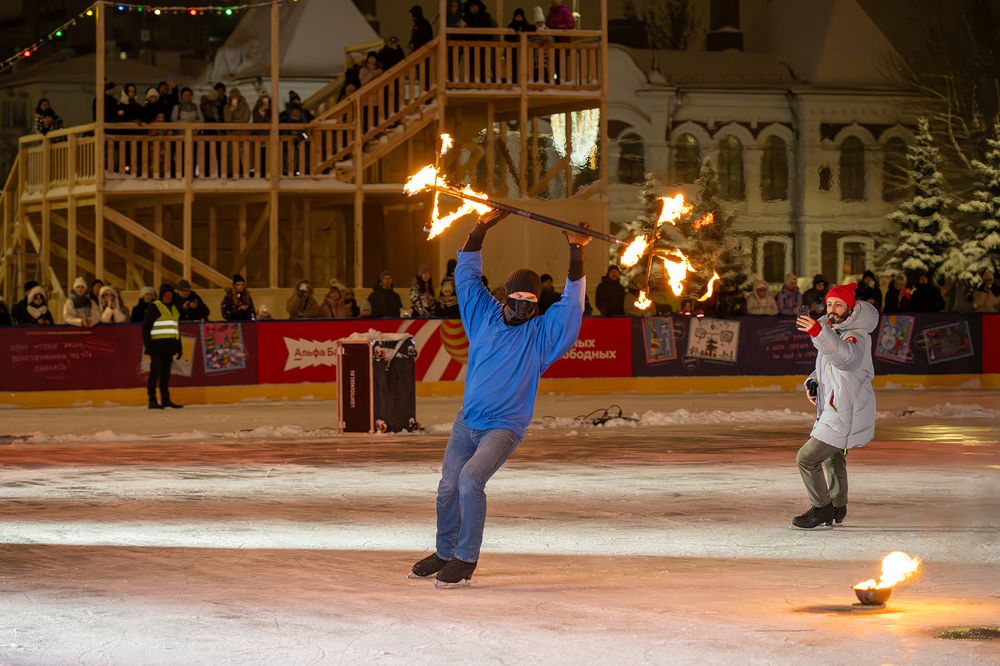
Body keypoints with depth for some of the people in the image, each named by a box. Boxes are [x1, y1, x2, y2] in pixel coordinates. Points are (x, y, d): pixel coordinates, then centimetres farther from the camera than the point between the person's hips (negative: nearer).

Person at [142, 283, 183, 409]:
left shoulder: (174, 309, 18)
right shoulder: (154, 307, -4)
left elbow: (176, 329, 25)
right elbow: (146, 328, -8)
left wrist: (179, 347, 20)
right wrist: (148, 346, -16)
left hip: (169, 346, 7)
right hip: (158, 345, -7)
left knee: (166, 373, 9)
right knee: (155, 372, -7)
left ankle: (165, 399, 12)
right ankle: (152, 400, -7)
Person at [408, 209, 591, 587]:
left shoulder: (541, 333, -1)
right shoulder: (485, 316, 9)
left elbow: (572, 301, -11)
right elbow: (467, 274, 11)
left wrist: (576, 255, -21)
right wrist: (481, 229, 3)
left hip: (505, 426, -5)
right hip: (467, 421, 5)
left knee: (470, 479, -23)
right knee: (448, 488, 9)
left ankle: (466, 559, -14)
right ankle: (444, 553, 30)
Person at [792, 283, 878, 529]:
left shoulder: (857, 337, -21)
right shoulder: (833, 330, 10)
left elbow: (845, 356, -45)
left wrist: (818, 332, -58)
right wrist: (814, 382, 5)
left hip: (845, 414, -11)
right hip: (832, 408, 11)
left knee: (807, 458, -10)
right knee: (832, 456, 28)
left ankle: (821, 509, 4)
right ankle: (837, 509, 44)